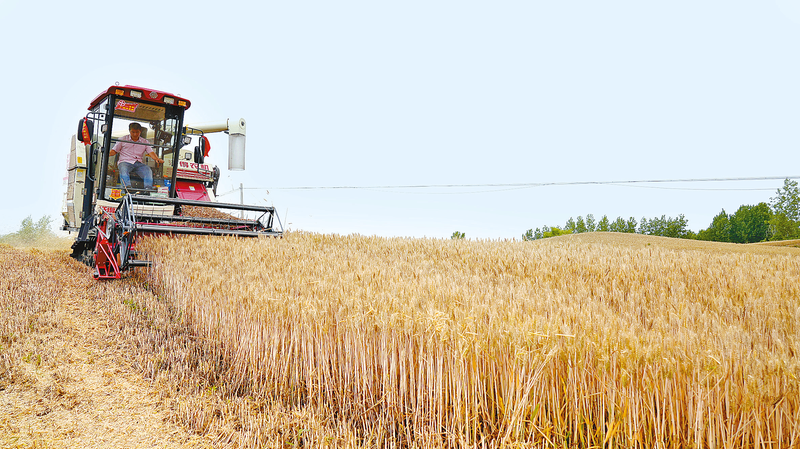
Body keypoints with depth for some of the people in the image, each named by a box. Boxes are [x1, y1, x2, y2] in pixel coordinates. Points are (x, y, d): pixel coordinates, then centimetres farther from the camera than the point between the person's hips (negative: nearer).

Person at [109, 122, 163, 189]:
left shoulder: (145, 142, 19)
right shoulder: (123, 140, 16)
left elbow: (151, 152, 7)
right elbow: (114, 151, 15)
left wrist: (157, 159, -16)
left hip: (138, 163, 1)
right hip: (125, 162, -1)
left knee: (148, 171, -31)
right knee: (123, 170, -37)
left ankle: (148, 188, -48)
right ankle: (127, 187, -56)